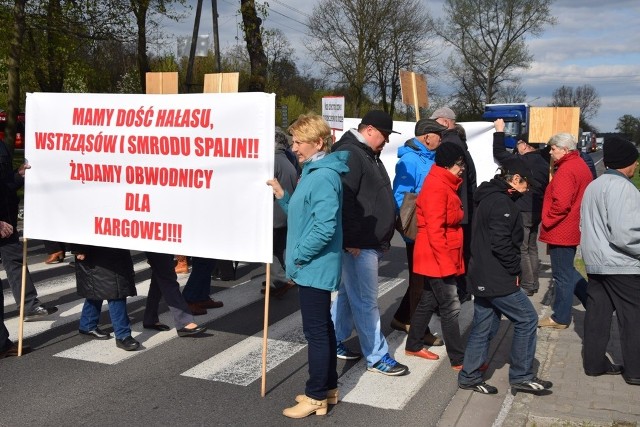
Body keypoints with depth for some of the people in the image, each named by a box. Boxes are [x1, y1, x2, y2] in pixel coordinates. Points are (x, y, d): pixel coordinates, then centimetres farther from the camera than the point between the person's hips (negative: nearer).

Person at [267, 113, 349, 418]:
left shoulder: (324, 177, -20)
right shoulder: (312, 172, 13)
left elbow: (324, 227, -26)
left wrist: (297, 257, -17)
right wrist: (282, 196, 6)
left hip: (314, 267, -11)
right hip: (314, 267, 11)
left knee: (316, 331, 0)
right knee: (322, 328, 17)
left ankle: (316, 396, 12)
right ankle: (328, 387, 29)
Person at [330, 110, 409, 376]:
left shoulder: (368, 155, 19)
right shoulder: (349, 154, -15)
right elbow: (345, 200, -22)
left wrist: (381, 239, 23)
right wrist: (351, 240, -22)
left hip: (371, 242, 10)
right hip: (359, 244, -10)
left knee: (348, 294, 17)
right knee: (366, 301, -3)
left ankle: (334, 342, 29)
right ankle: (377, 357, 5)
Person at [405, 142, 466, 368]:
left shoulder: (445, 185, 14)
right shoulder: (437, 187, -18)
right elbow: (434, 229, -23)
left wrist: (450, 259, 17)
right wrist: (446, 262, -22)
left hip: (438, 258, 10)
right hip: (438, 258, -10)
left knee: (428, 302, 17)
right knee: (450, 308, -4)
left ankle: (413, 346, 28)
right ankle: (459, 359, 3)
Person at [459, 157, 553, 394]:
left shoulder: (488, 197, 15)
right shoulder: (502, 202, -17)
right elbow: (501, 243, -24)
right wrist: (515, 270, -10)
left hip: (482, 276, 10)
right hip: (498, 279, -10)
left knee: (483, 326, 14)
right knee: (527, 319, 1)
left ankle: (469, 376, 21)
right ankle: (521, 376, 10)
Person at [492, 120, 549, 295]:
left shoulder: (522, 160, -15)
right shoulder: (543, 163, 12)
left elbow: (499, 153, -11)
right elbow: (546, 187, 16)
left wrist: (499, 131, 0)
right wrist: (542, 208, 21)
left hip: (523, 211, -9)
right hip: (537, 211, 9)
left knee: (522, 249, -3)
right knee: (532, 248, 17)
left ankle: (527, 285, -1)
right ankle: (534, 283, 23)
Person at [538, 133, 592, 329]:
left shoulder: (566, 170, -20)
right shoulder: (581, 165, 12)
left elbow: (561, 204, -28)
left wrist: (547, 221, -13)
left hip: (560, 231, -10)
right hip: (572, 229, 10)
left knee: (562, 274, 2)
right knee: (567, 271, 21)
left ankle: (561, 318, 13)